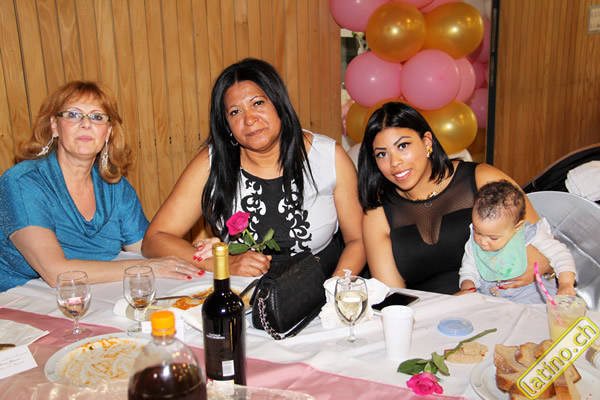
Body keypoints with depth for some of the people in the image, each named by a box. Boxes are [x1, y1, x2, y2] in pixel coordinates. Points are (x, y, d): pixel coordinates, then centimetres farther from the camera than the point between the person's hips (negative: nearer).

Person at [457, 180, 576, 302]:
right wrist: (467, 287, -11)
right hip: (487, 298, 3)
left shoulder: (528, 236, -15)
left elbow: (559, 254, -16)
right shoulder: (473, 244, -1)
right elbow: (468, 270, 10)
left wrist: (566, 284, -29)